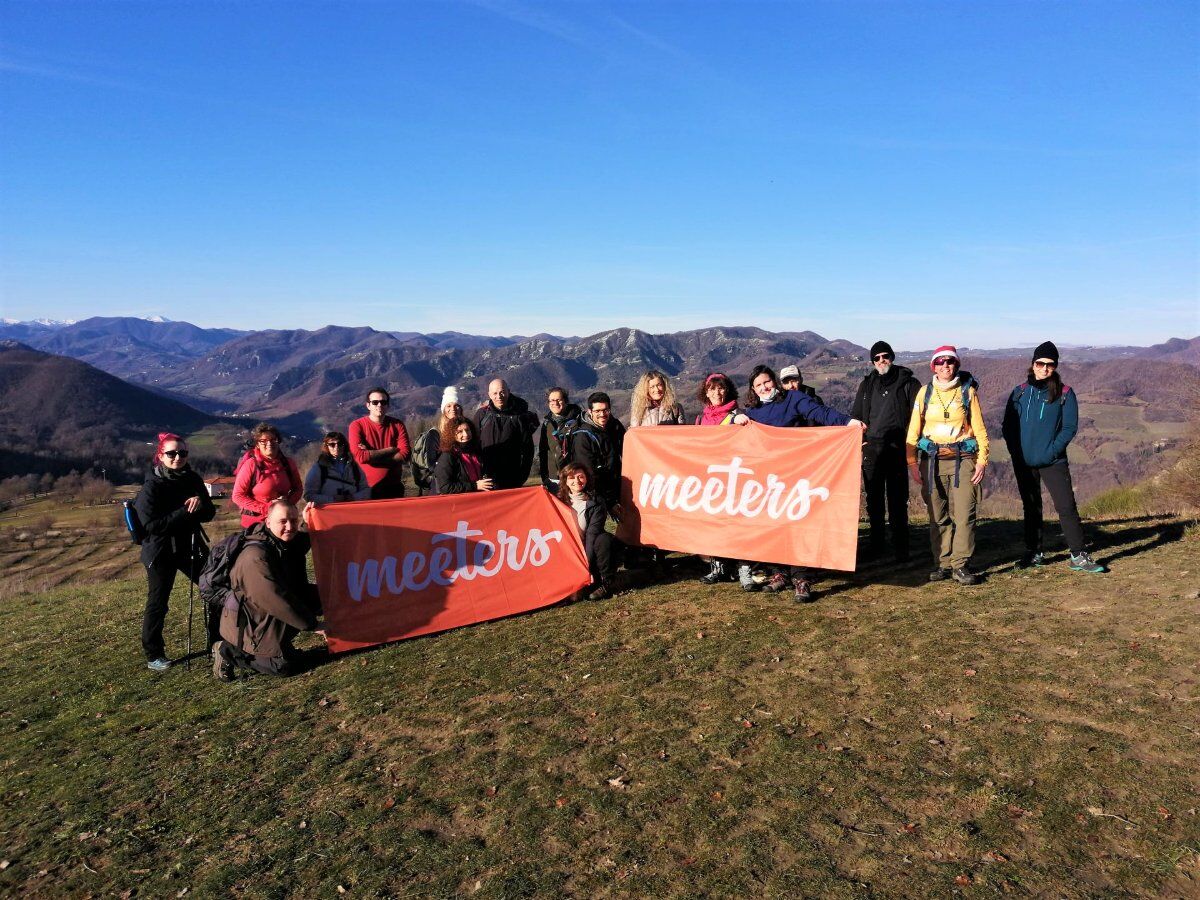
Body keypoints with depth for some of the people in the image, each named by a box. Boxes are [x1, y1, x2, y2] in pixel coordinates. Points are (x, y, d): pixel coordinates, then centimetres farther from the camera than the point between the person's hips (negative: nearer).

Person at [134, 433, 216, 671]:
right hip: (161, 551, -5)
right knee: (157, 604, 4)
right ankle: (153, 655, 20)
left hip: (191, 546, 5)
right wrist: (185, 512, -25)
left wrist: (200, 504, -18)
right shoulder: (152, 485, -14)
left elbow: (209, 514, 4)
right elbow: (151, 524, -21)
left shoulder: (192, 479, 1)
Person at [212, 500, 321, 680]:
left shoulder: (291, 544, -2)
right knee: (285, 665, -11)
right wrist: (310, 624, -25)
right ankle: (228, 652, 5)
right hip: (248, 627, -9)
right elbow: (276, 600, -32)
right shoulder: (256, 557, -31)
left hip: (271, 622, 9)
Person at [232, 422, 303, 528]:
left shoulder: (288, 463, 0)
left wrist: (288, 502, -9)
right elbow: (237, 496, -11)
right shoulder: (251, 465, -11)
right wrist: (265, 508, -18)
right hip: (255, 523, -3)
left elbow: (298, 488, 11)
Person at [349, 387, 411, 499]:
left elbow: (405, 454, -10)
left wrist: (371, 455, -16)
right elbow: (360, 456, -19)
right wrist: (390, 450, -12)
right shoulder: (357, 425, -6)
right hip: (367, 488, -2)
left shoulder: (397, 425, 1)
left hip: (393, 488, 2)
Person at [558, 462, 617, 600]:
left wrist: (587, 561, -26)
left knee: (605, 539, -30)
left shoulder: (596, 503, -7)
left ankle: (606, 584, -19)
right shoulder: (560, 501, 3)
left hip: (588, 550, -2)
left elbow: (593, 533, -16)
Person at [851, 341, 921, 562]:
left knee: (898, 500, -4)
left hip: (897, 449, -4)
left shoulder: (908, 383, 4)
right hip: (871, 448, 4)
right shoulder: (867, 384, 15)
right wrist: (859, 440, 7)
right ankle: (876, 543, 19)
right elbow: (856, 416, 19)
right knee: (874, 499, 9)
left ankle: (900, 547, 2)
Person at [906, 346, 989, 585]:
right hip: (932, 460, 1)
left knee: (964, 514, -7)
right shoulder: (925, 392, 8)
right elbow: (913, 430, 7)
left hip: (962, 459, -1)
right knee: (937, 516, 5)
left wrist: (982, 460, -1)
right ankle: (942, 564, 13)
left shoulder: (968, 391, 5)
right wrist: (912, 461, 1)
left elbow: (979, 428, 6)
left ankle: (960, 565, 0)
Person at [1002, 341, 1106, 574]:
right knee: (1031, 508, 12)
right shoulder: (1019, 392, 6)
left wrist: (1052, 451, -14)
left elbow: (1070, 427, -3)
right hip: (1023, 463, 3)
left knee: (1066, 506, -7)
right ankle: (1033, 553, 22)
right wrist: (1016, 452, -4)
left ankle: (1079, 556, 0)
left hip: (1053, 462, -3)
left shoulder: (1064, 394, 0)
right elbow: (1007, 426, 8)